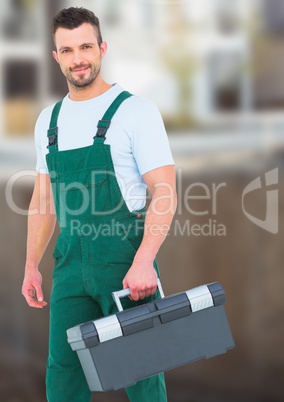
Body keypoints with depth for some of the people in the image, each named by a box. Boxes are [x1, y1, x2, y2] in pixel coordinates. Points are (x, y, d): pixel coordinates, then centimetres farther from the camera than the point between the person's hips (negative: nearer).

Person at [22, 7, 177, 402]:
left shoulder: (135, 110, -6)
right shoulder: (49, 120, 12)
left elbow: (164, 194, -13)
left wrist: (143, 261, -24)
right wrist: (31, 266, 14)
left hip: (124, 259, -5)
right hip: (71, 263, 5)